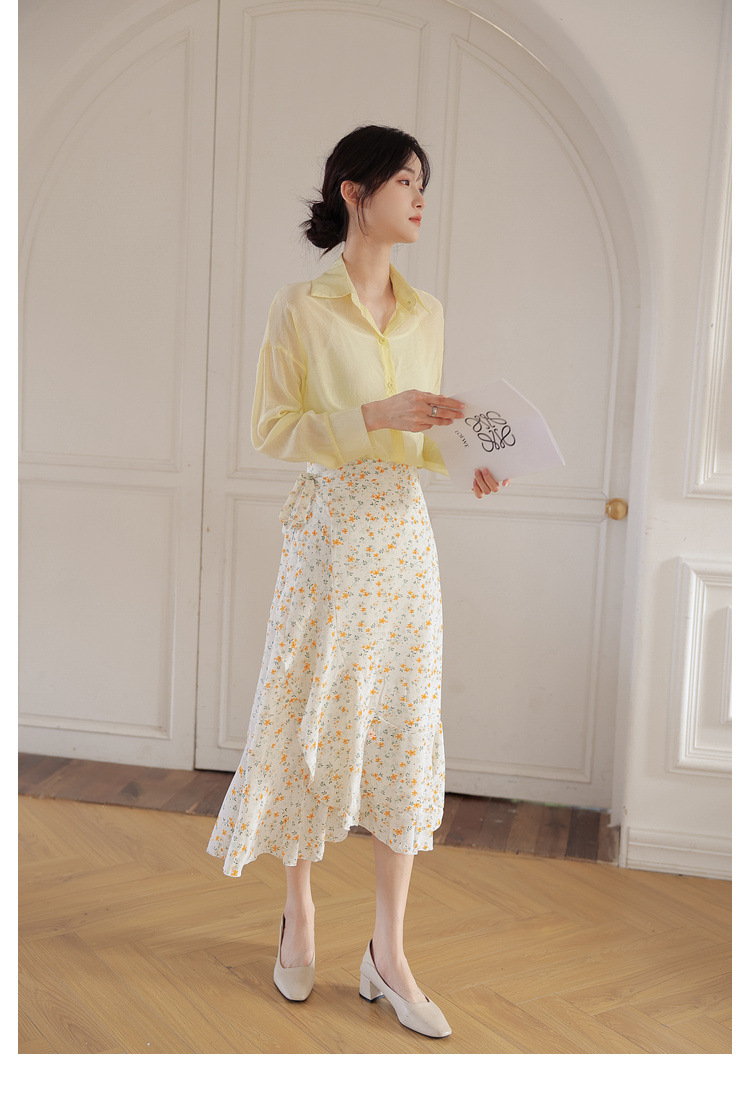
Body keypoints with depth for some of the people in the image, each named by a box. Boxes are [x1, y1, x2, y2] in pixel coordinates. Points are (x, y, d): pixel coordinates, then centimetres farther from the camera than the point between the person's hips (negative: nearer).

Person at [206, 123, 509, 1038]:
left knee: (403, 732, 4)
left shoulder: (426, 312, 10)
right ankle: (299, 909, 30)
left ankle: (388, 954, 15)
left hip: (404, 532, 5)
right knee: (312, 722, 6)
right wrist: (375, 415, -18)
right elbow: (271, 431, -7)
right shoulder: (299, 307, -5)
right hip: (326, 537, -4)